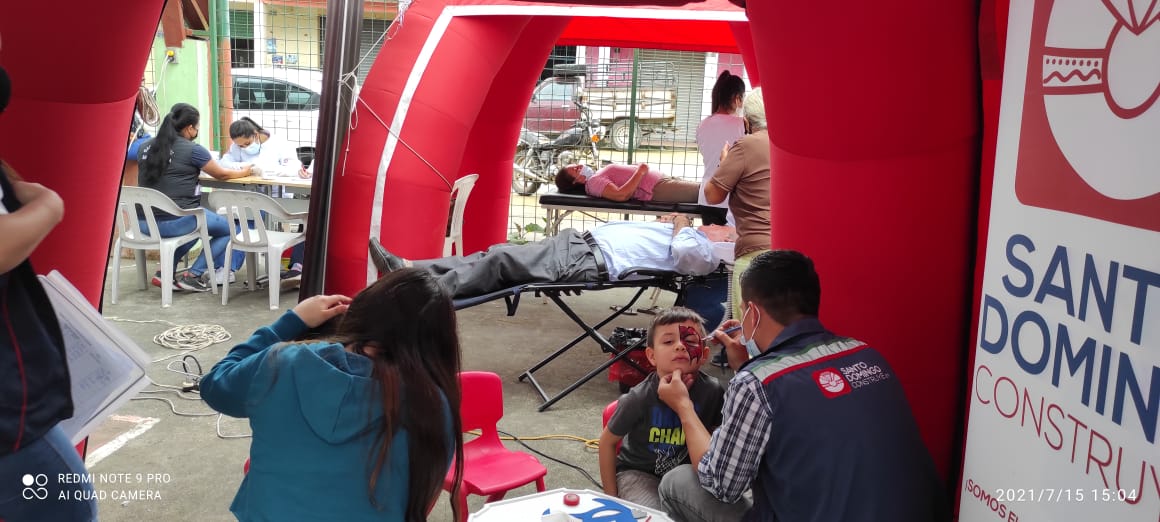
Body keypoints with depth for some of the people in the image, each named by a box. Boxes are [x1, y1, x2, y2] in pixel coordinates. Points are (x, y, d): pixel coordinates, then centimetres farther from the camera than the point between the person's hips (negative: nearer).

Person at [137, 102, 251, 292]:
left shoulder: (146, 147, 8)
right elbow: (221, 174, 7)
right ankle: (193, 275, 5)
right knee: (230, 227, 15)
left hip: (144, 222, 7)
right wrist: (244, 171, 26)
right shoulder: (193, 150, -9)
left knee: (200, 223, 34)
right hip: (176, 222, -7)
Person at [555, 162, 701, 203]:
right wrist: (640, 172, -20)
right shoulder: (594, 182, -13)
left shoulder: (597, 177, 18)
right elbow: (621, 195, -28)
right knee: (701, 190, -13)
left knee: (699, 187, 11)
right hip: (657, 189, -10)